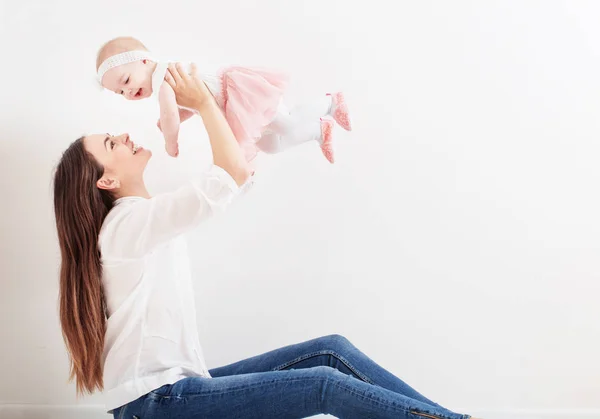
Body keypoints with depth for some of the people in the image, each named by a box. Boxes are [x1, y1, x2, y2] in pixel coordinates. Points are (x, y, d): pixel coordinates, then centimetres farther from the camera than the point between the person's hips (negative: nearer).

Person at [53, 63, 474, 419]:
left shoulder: (150, 215, 12)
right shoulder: (127, 223, -16)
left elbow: (240, 173, 15)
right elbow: (233, 174, -24)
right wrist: (203, 102, -11)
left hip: (180, 384, 9)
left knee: (332, 350, -3)